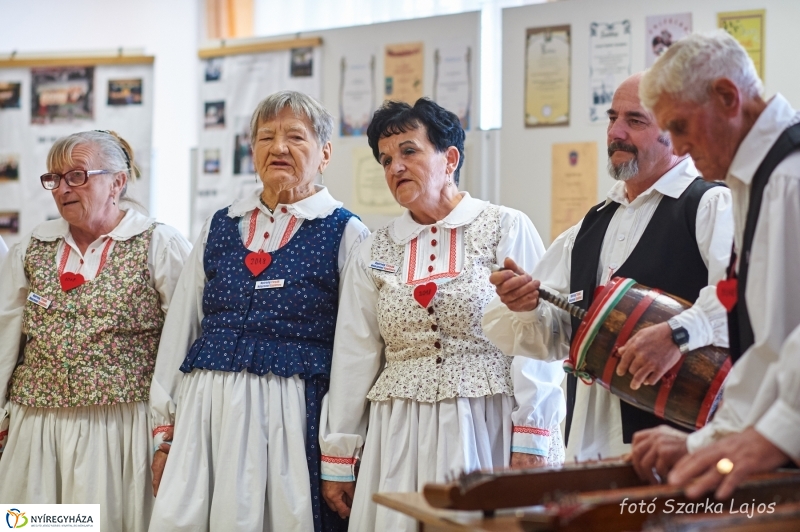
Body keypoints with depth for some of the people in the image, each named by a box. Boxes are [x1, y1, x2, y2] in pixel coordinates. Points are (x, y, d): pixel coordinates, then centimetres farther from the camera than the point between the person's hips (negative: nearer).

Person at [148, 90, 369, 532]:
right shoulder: (220, 228, 13)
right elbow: (179, 329, 16)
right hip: (205, 409, 4)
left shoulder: (345, 234, 1)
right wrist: (165, 428, 13)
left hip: (294, 414, -3)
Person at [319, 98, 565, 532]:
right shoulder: (373, 252, 9)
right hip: (398, 438, 3)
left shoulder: (507, 229, -2)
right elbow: (353, 359, 10)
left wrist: (532, 441, -13)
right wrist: (338, 460, 9)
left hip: (489, 430, -3)